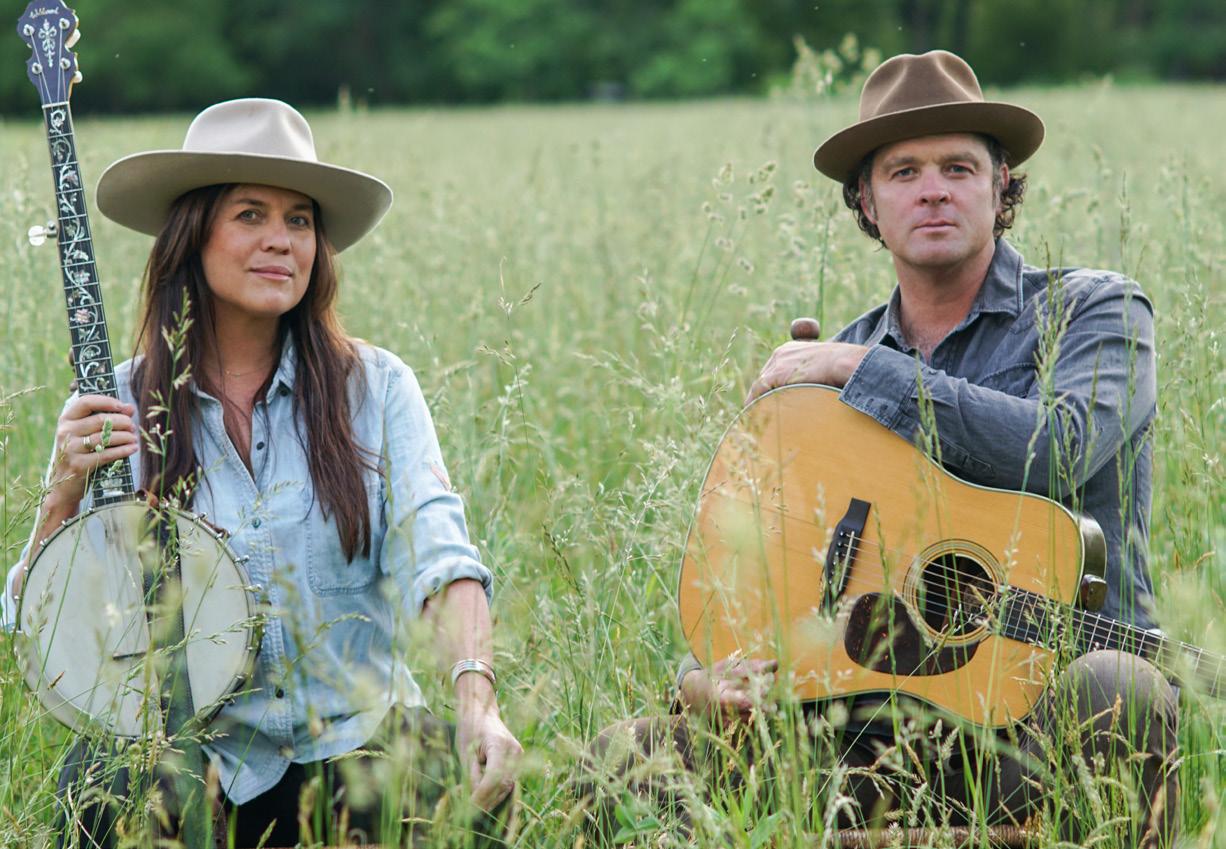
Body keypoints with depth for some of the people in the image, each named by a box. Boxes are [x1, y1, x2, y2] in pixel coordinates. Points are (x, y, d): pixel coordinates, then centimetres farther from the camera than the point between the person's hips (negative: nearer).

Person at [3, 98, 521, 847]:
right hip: (194, 749, 0)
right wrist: (67, 489, -16)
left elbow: (436, 549, -12)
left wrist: (477, 695, -29)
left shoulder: (374, 390, 1)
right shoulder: (114, 413, 2)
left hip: (353, 736, 0)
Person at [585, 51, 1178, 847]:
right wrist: (705, 677, -9)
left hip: (1038, 701, -4)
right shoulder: (821, 369, 15)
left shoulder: (1095, 310, 2)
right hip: (880, 714, 4)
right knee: (627, 759, -14)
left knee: (1115, 692, -40)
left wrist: (861, 369, -9)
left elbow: (1057, 450, -20)